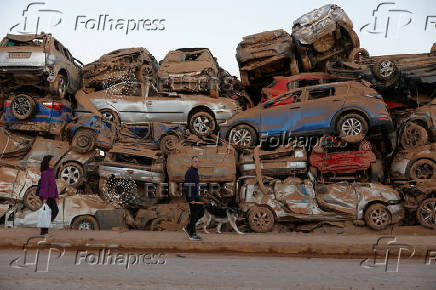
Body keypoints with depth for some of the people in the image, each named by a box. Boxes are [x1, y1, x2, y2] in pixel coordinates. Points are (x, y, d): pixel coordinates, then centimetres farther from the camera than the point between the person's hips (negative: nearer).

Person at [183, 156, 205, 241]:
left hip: (196, 196, 10)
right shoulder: (190, 172, -14)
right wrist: (191, 199, -24)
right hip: (191, 196, -10)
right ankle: (192, 235, 2)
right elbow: (188, 186, -20)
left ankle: (188, 228, 17)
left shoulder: (195, 172, 17)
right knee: (194, 214, -5)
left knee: (201, 212, 9)